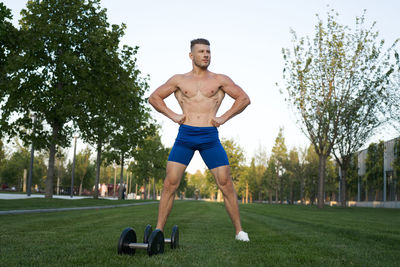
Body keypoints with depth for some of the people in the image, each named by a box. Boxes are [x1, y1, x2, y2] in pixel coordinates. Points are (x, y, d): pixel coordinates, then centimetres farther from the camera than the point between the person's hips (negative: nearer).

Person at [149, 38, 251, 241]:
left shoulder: (220, 80, 10)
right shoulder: (179, 80, 12)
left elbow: (244, 98, 11)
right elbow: (154, 97, 18)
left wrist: (224, 118, 2)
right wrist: (172, 115, 4)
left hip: (210, 136, 0)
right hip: (185, 135, 1)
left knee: (226, 183, -4)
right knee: (170, 183, -6)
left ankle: (239, 231, 6)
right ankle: (158, 230, 3)